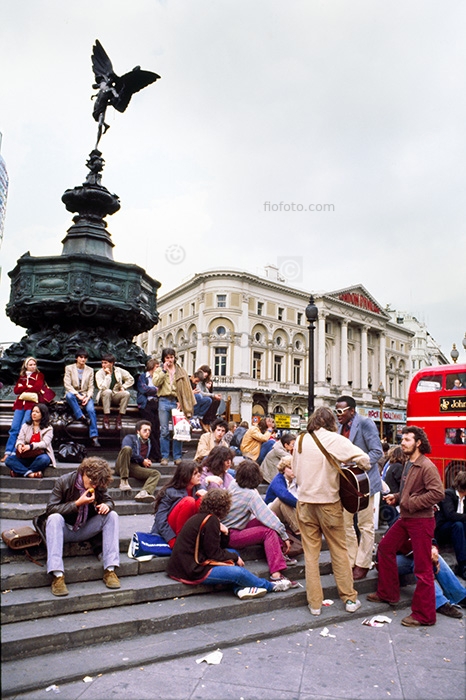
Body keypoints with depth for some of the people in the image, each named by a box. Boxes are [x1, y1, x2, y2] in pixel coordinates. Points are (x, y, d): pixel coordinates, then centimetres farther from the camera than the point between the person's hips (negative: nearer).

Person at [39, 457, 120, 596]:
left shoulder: (99, 486, -6)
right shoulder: (63, 482, -15)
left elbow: (109, 501, 5)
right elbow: (50, 509, -19)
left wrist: (106, 505, -20)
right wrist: (77, 503, -28)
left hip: (84, 530, 3)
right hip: (65, 530, -3)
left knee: (112, 515, -18)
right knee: (54, 518, -35)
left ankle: (110, 570, -22)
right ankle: (58, 576, -41)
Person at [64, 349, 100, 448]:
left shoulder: (90, 370, 13)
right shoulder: (69, 368, 6)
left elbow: (91, 387, 9)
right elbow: (67, 385, -5)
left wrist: (87, 397, -12)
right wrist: (78, 395, -17)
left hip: (85, 396, 1)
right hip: (73, 394, -1)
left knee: (91, 410, -28)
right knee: (68, 395, -38)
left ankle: (94, 437, -34)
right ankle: (81, 417, -35)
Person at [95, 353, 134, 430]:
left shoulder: (119, 371, 0)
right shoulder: (99, 373, -8)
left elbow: (131, 380, 11)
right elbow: (102, 387, -23)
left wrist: (123, 387, -2)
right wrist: (108, 375, -20)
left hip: (116, 397, 2)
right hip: (104, 397, -2)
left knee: (126, 393, -28)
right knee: (108, 391, -36)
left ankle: (119, 418, -23)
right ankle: (106, 419, -30)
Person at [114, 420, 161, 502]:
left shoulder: (148, 443, 29)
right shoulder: (130, 438, 13)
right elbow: (126, 450, -7)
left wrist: (148, 462, 13)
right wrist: (142, 460, -5)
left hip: (135, 468, 4)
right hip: (122, 467, -4)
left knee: (156, 473, -21)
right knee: (127, 448, -33)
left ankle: (144, 493, -50)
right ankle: (123, 480, -31)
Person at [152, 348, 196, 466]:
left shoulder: (180, 371, 11)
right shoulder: (159, 370, 12)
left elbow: (185, 388, 5)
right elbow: (155, 382, -7)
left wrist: (181, 402, -5)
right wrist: (164, 370, -8)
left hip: (176, 402, 0)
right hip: (164, 401, 0)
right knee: (164, 431, 0)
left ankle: (177, 456, 7)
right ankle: (165, 456, 8)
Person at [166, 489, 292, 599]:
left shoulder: (199, 517, 12)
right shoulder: (211, 521, -17)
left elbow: (220, 548, 16)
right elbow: (214, 553, -15)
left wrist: (224, 534, -3)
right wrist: (235, 558, -1)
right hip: (193, 571, -10)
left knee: (233, 553, 16)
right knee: (239, 572, -15)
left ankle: (240, 588, -3)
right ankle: (270, 586, 10)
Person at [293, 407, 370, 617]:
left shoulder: (301, 440, 2)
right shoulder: (335, 440, -10)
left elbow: (295, 470, 10)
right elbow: (363, 458, -17)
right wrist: (364, 468, 4)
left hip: (305, 502, 3)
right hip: (329, 502, -3)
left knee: (311, 552, 9)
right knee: (339, 550, 12)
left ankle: (315, 603, 15)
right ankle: (349, 599, 21)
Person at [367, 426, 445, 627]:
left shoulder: (426, 466, -18)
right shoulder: (408, 463, 9)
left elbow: (438, 493, -26)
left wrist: (411, 503, -23)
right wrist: (396, 497, 4)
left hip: (421, 520, -10)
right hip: (405, 518, 10)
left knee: (422, 568, -1)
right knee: (385, 548, 16)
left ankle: (424, 614, 11)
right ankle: (387, 593, 31)